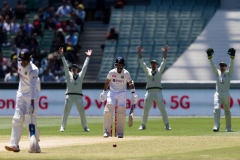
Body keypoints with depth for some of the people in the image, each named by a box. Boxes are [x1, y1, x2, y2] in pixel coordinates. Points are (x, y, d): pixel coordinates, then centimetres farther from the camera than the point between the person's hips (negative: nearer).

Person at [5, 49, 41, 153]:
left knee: (30, 120, -13)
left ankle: (35, 147, -7)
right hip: (21, 94, 7)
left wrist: (32, 102, -38)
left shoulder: (33, 70, -22)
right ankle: (14, 144, -8)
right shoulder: (20, 64, 1)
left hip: (32, 95, -7)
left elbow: (33, 87, -30)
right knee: (17, 119, -3)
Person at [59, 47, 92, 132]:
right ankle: (63, 126, -4)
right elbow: (65, 65, 5)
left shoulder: (80, 75, 14)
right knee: (66, 111, -6)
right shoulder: (68, 74, 11)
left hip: (78, 95, 1)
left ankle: (85, 127, 8)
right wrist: (62, 55, -2)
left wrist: (88, 57, 7)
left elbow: (84, 67, 11)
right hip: (69, 95, -1)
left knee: (82, 111, 0)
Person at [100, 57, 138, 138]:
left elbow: (130, 83, 3)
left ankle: (120, 132, -1)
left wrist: (133, 93, -6)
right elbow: (107, 82, 11)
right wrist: (104, 92, 9)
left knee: (121, 113, -9)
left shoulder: (126, 73, -4)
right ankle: (106, 131, -11)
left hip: (122, 94, -1)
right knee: (107, 111, -14)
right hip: (112, 93, 1)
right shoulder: (111, 72, -2)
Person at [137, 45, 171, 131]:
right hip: (149, 92, 1)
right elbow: (142, 63, 7)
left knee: (162, 109, -3)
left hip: (158, 92, -1)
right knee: (145, 110, 1)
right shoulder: (147, 70, 14)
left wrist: (165, 53, -10)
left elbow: (163, 63, 1)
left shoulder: (159, 71, 11)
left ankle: (167, 125, 3)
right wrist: (139, 53, -4)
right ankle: (143, 125, 10)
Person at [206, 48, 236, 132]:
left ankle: (228, 127, 19)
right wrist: (209, 57, -15)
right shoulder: (217, 73, 10)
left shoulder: (228, 73, 4)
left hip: (226, 95, -1)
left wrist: (232, 57, -26)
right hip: (217, 95, 1)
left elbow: (231, 65, -11)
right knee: (216, 109, -17)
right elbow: (212, 65, -1)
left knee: (227, 111, 7)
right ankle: (216, 126, -23)